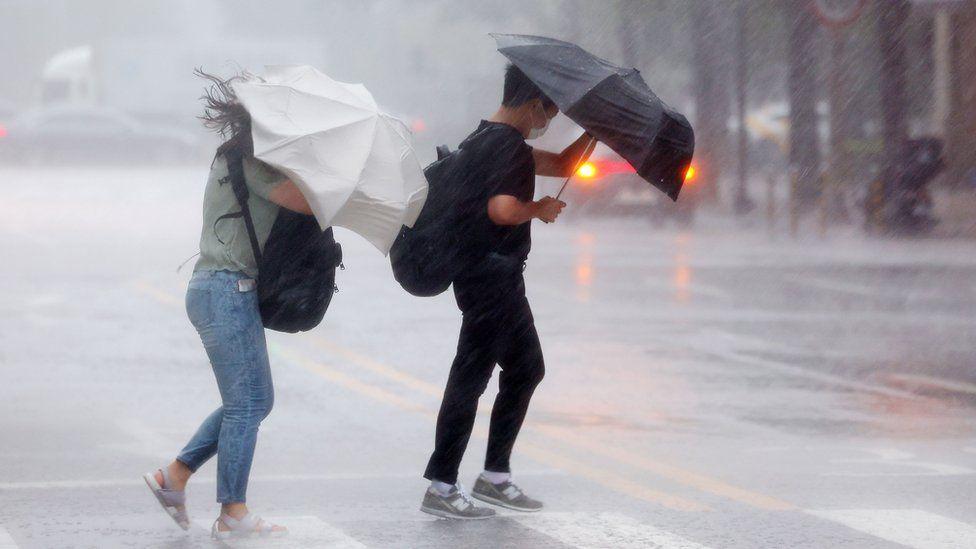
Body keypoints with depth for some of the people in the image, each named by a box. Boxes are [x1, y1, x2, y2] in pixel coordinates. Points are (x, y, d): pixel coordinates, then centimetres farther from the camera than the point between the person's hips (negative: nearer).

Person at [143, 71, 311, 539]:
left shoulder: (231, 158, 18)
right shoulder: (249, 162, -12)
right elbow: (304, 201, -20)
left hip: (218, 289, 10)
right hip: (228, 290, -10)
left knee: (254, 400, 13)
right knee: (248, 403, -5)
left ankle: (174, 477, 16)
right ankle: (233, 514, 0)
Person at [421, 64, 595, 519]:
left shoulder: (493, 140, 15)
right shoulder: (505, 144, -17)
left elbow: (561, 164, 25)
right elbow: (502, 209, -32)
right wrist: (540, 208, -13)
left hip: (501, 276, 11)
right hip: (492, 274, -11)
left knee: (527, 368, 17)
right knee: (471, 378, -6)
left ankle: (495, 475, 22)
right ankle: (441, 486, -2)